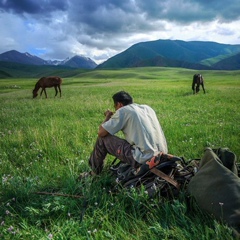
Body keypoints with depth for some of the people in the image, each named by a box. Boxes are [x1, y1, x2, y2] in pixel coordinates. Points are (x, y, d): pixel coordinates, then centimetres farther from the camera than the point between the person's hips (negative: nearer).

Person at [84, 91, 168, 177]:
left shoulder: (123, 111, -4)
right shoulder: (147, 108, 16)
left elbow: (101, 132, -3)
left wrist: (108, 116, 16)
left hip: (144, 159, -8)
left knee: (103, 138, 7)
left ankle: (94, 172, 23)